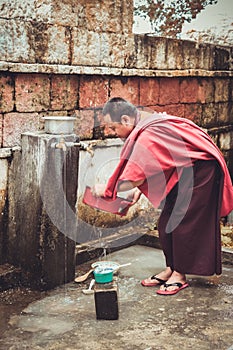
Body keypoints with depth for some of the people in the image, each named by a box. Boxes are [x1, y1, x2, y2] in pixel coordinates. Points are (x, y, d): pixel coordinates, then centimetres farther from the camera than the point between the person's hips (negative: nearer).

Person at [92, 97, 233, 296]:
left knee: (184, 222, -6)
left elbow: (134, 178, -28)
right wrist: (140, 190, -2)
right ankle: (170, 269, 18)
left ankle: (180, 275, 5)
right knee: (167, 221, 9)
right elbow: (148, 168, 10)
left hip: (200, 171, -10)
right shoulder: (148, 122, 3)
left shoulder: (147, 136, -29)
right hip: (184, 172, 10)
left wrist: (106, 189, -14)